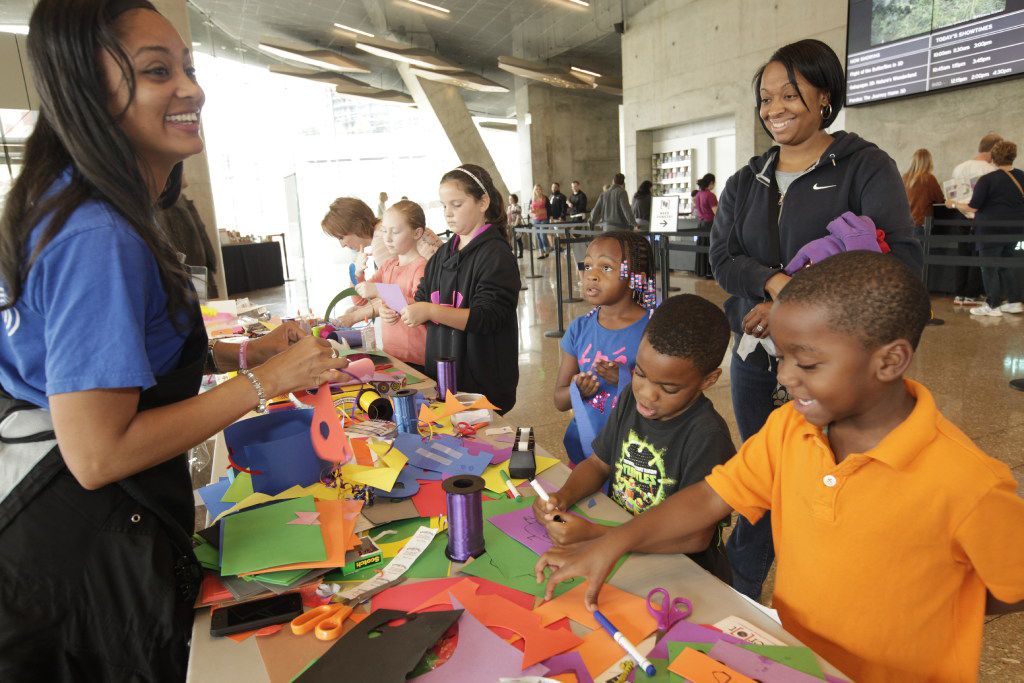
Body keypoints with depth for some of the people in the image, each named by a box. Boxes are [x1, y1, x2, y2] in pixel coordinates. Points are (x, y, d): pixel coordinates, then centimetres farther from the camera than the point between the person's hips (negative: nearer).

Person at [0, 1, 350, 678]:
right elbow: (97, 455, -29)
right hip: (89, 548, -9)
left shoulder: (87, 209, 4)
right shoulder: (100, 236, -28)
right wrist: (266, 380, -24)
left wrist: (245, 351, 5)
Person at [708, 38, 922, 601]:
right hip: (755, 355, 4)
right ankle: (738, 599, 33)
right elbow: (722, 258, 0)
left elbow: (902, 258, -14)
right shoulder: (745, 183, 12)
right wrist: (778, 283, -20)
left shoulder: (866, 167, -2)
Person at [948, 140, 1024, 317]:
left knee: (989, 267, 1)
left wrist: (954, 204, 3)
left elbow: (973, 207, -13)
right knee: (1005, 265, 18)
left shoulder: (987, 179, -13)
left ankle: (992, 306, 3)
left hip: (991, 229, -6)